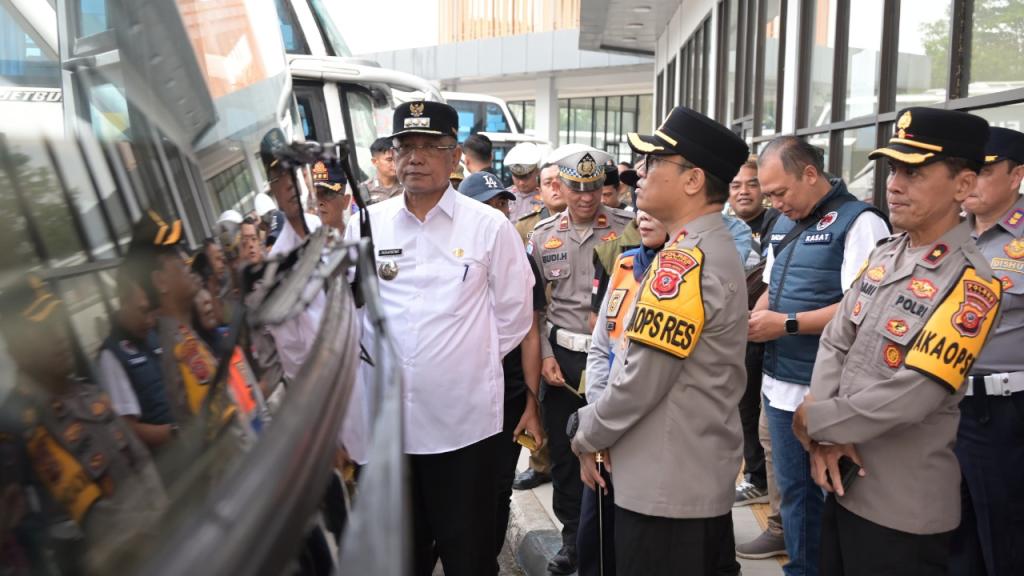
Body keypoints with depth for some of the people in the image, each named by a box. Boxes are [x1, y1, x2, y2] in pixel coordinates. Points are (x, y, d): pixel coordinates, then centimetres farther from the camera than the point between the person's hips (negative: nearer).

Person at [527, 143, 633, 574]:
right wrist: (545, 355, 0)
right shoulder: (543, 236, 6)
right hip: (562, 355, 3)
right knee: (563, 450, 12)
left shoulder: (627, 228, -2)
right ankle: (573, 536, 30)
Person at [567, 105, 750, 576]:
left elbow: (641, 378, -22)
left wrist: (588, 435, -5)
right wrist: (600, 430, 12)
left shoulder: (684, 259, -22)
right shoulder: (716, 249, 10)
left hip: (665, 486, -9)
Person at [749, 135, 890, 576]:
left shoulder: (859, 222, -12)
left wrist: (786, 324, -20)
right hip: (780, 383, 8)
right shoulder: (783, 225, 13)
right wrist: (754, 318, 0)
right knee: (793, 489, 18)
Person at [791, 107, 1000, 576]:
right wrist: (827, 439, -10)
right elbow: (834, 344, 3)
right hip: (843, 483, 7)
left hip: (903, 508, -7)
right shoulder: (883, 256, 4)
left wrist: (815, 421, -13)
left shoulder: (970, 283, -19)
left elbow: (910, 398, -25)